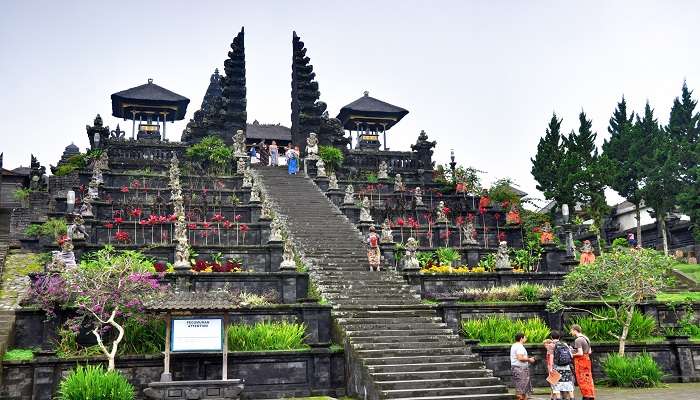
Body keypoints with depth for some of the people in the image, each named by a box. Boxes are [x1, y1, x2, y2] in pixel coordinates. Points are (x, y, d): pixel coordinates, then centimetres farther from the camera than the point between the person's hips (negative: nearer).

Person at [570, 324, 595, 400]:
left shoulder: (578, 340, -17)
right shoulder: (586, 338, 12)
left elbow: (580, 353, -23)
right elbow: (589, 352, 17)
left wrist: (573, 355, -6)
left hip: (580, 360, -9)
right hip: (587, 359, 9)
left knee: (582, 380, -1)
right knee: (588, 379, 11)